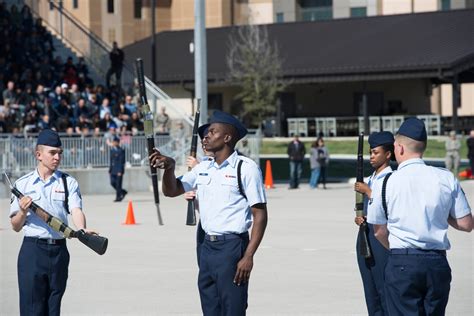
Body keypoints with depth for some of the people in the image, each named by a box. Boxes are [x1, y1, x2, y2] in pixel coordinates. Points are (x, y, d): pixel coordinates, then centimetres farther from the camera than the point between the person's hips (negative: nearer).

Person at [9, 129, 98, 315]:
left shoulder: (68, 182, 7)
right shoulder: (22, 184, 6)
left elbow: (76, 210, -10)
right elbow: (16, 227, 7)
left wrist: (81, 230, -31)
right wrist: (23, 211, -14)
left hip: (59, 250, 2)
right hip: (32, 250, -1)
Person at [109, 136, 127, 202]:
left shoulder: (121, 150, -9)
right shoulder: (112, 150, 12)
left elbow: (122, 161, -12)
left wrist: (120, 171, -17)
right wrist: (110, 169, 14)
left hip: (119, 170, -7)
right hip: (113, 170, 7)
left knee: (118, 184, -4)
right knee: (112, 183, 3)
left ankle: (118, 197, 4)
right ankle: (123, 192, 21)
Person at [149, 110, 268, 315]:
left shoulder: (246, 168, -8)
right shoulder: (203, 168, 14)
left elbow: (260, 215, -10)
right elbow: (171, 190, 18)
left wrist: (248, 256, -16)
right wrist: (169, 167, -3)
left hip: (232, 247, -7)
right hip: (207, 246, 7)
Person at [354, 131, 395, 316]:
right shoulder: (370, 179, 16)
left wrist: (367, 191, -13)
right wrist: (359, 218, 3)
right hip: (365, 233, 8)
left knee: (384, 287, -8)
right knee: (370, 288, 10)